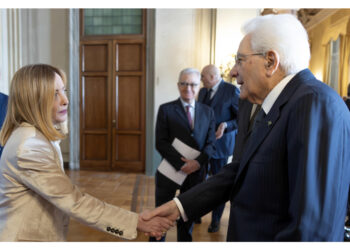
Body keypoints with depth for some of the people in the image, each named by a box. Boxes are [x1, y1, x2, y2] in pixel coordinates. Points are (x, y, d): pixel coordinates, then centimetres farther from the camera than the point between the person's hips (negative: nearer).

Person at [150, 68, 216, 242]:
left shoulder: (208, 112, 6)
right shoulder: (166, 110, -3)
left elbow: (211, 143, 2)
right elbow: (161, 143, -10)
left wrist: (198, 162, -16)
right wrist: (181, 164, -19)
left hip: (196, 173, 3)